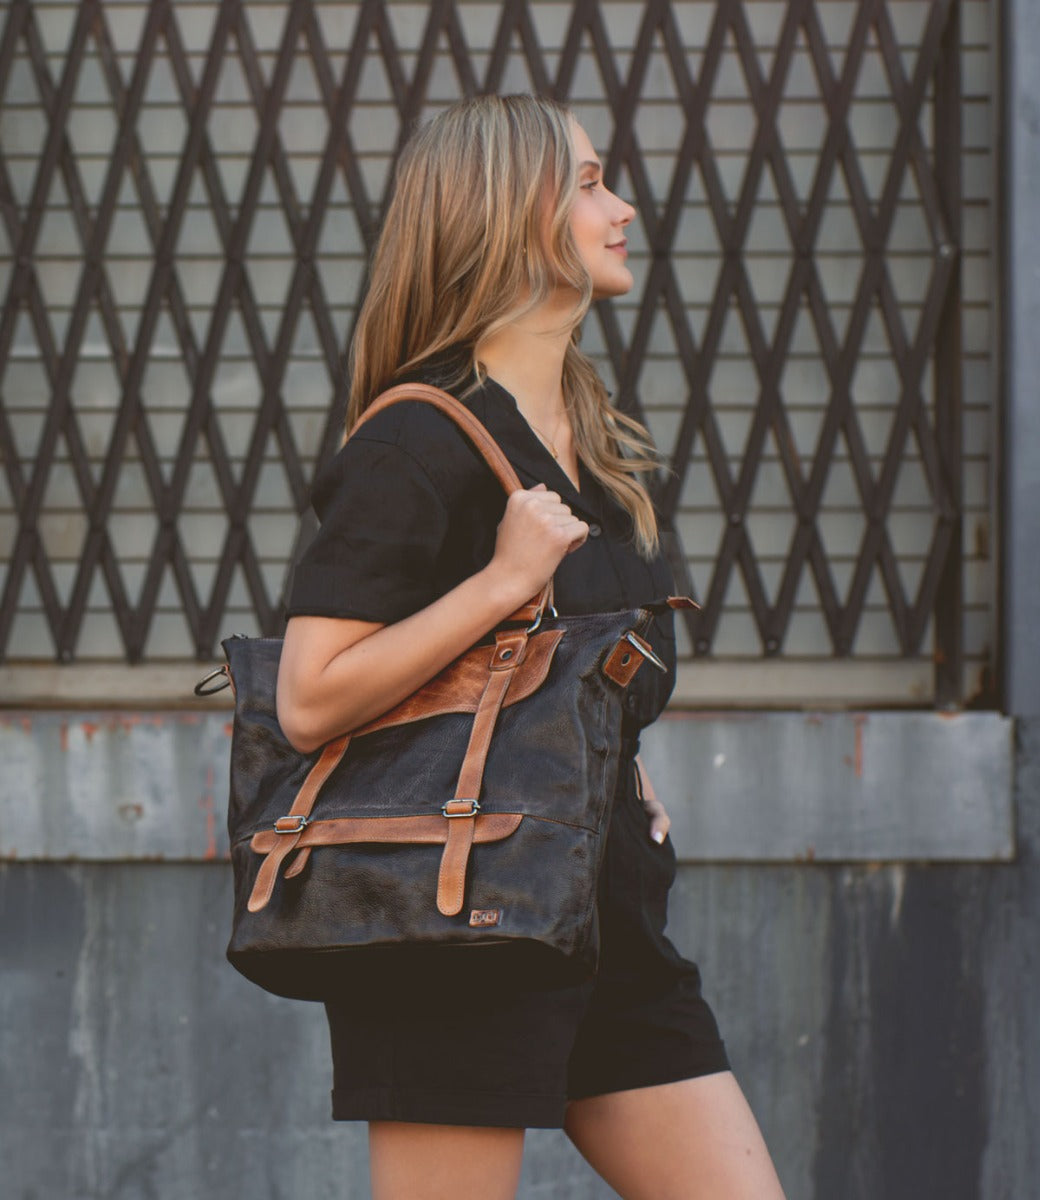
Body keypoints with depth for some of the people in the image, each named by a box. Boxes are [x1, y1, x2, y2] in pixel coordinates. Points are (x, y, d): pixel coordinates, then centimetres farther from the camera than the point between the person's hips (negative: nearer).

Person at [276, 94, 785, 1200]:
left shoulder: (598, 445, 15)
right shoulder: (415, 447, -11)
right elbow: (310, 704, -19)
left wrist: (626, 793, 13)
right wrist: (505, 579, -20)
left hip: (606, 897, 8)